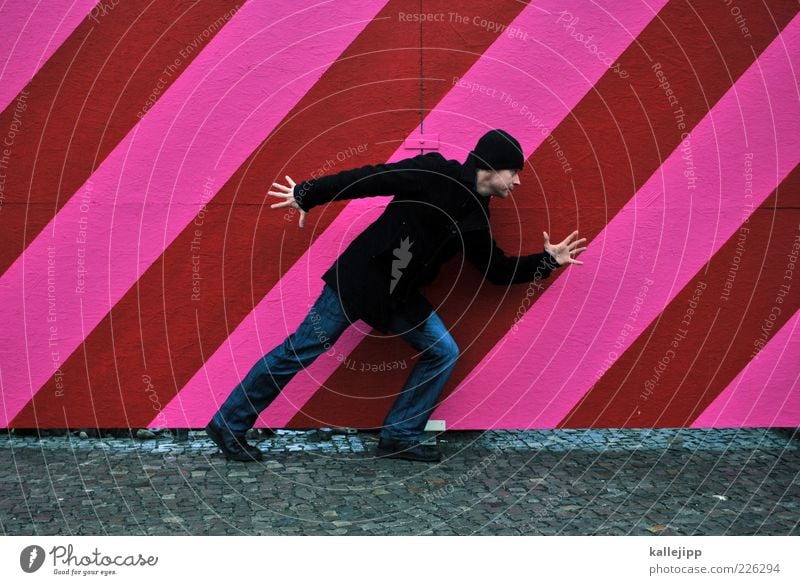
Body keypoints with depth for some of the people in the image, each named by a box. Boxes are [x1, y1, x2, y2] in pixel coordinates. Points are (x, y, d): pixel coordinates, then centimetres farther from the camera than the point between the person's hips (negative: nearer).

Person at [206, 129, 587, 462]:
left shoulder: (474, 219, 9)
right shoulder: (434, 174, -14)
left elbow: (498, 270, 19)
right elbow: (370, 179, -14)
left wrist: (547, 260, 15)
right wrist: (307, 195, -13)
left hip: (398, 297, 8)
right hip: (359, 280, -8)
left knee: (443, 352, 2)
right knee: (300, 351, -4)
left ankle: (400, 436, 10)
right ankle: (227, 426, 9)